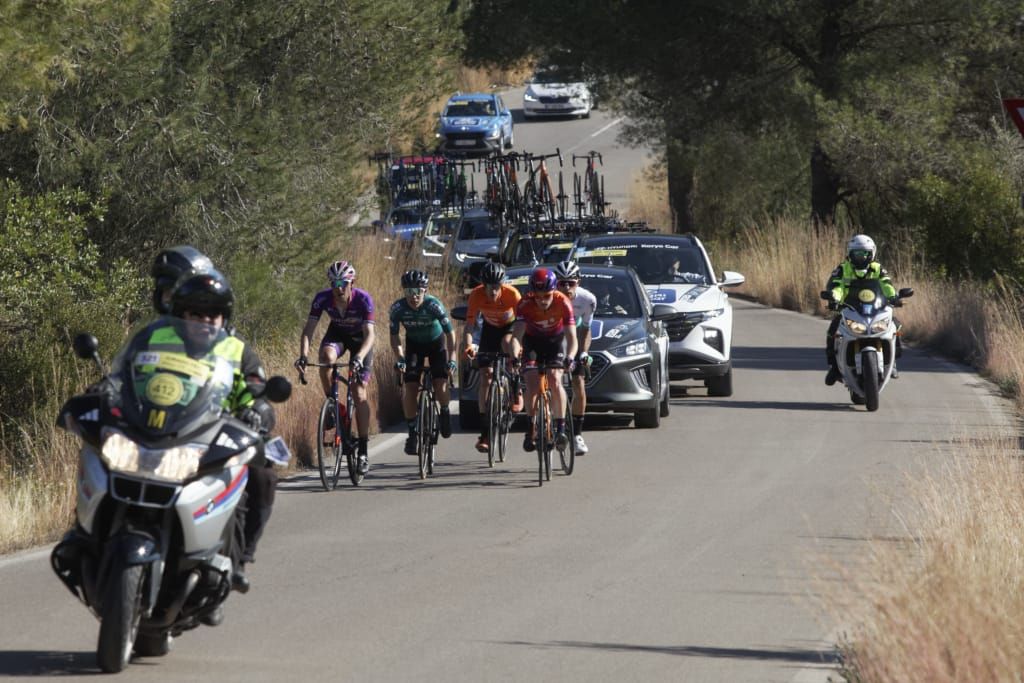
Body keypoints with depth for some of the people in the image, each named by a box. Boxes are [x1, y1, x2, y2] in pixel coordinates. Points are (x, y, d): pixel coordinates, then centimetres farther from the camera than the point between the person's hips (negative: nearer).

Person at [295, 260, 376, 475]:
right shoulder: (323, 298, -25)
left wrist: (360, 357, -55)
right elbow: (309, 329, -26)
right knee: (327, 356, -35)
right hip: (337, 333, 2)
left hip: (360, 338, -2)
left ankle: (363, 451, -5)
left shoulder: (363, 300, -31)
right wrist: (303, 355, -43)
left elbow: (369, 334, -37)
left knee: (359, 393, -10)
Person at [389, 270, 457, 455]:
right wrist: (399, 358, -30)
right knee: (410, 388, -12)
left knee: (441, 386, -17)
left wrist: (452, 358, -34)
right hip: (414, 345, 2)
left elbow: (450, 332, -25)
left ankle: (445, 412, 16)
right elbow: (395, 336, -16)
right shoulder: (398, 308, -24)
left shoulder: (434, 305, -30)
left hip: (436, 344, -2)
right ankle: (412, 431, 1)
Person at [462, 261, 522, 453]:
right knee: (485, 378, -8)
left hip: (510, 327, -2)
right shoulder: (477, 295, -27)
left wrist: (521, 347, -43)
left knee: (508, 342, -39)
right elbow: (469, 325, -25)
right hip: (490, 329, 2)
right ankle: (484, 432, -5)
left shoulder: (512, 294, -30)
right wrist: (469, 346, -42)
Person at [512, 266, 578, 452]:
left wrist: (569, 358, -53)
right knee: (532, 383, -17)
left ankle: (561, 427, -14)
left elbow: (572, 337, -35)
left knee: (555, 381, -21)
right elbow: (517, 334, -36)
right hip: (533, 341, 1)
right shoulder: (525, 304, -29)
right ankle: (531, 428, -6)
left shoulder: (563, 303, -30)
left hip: (556, 340, -1)